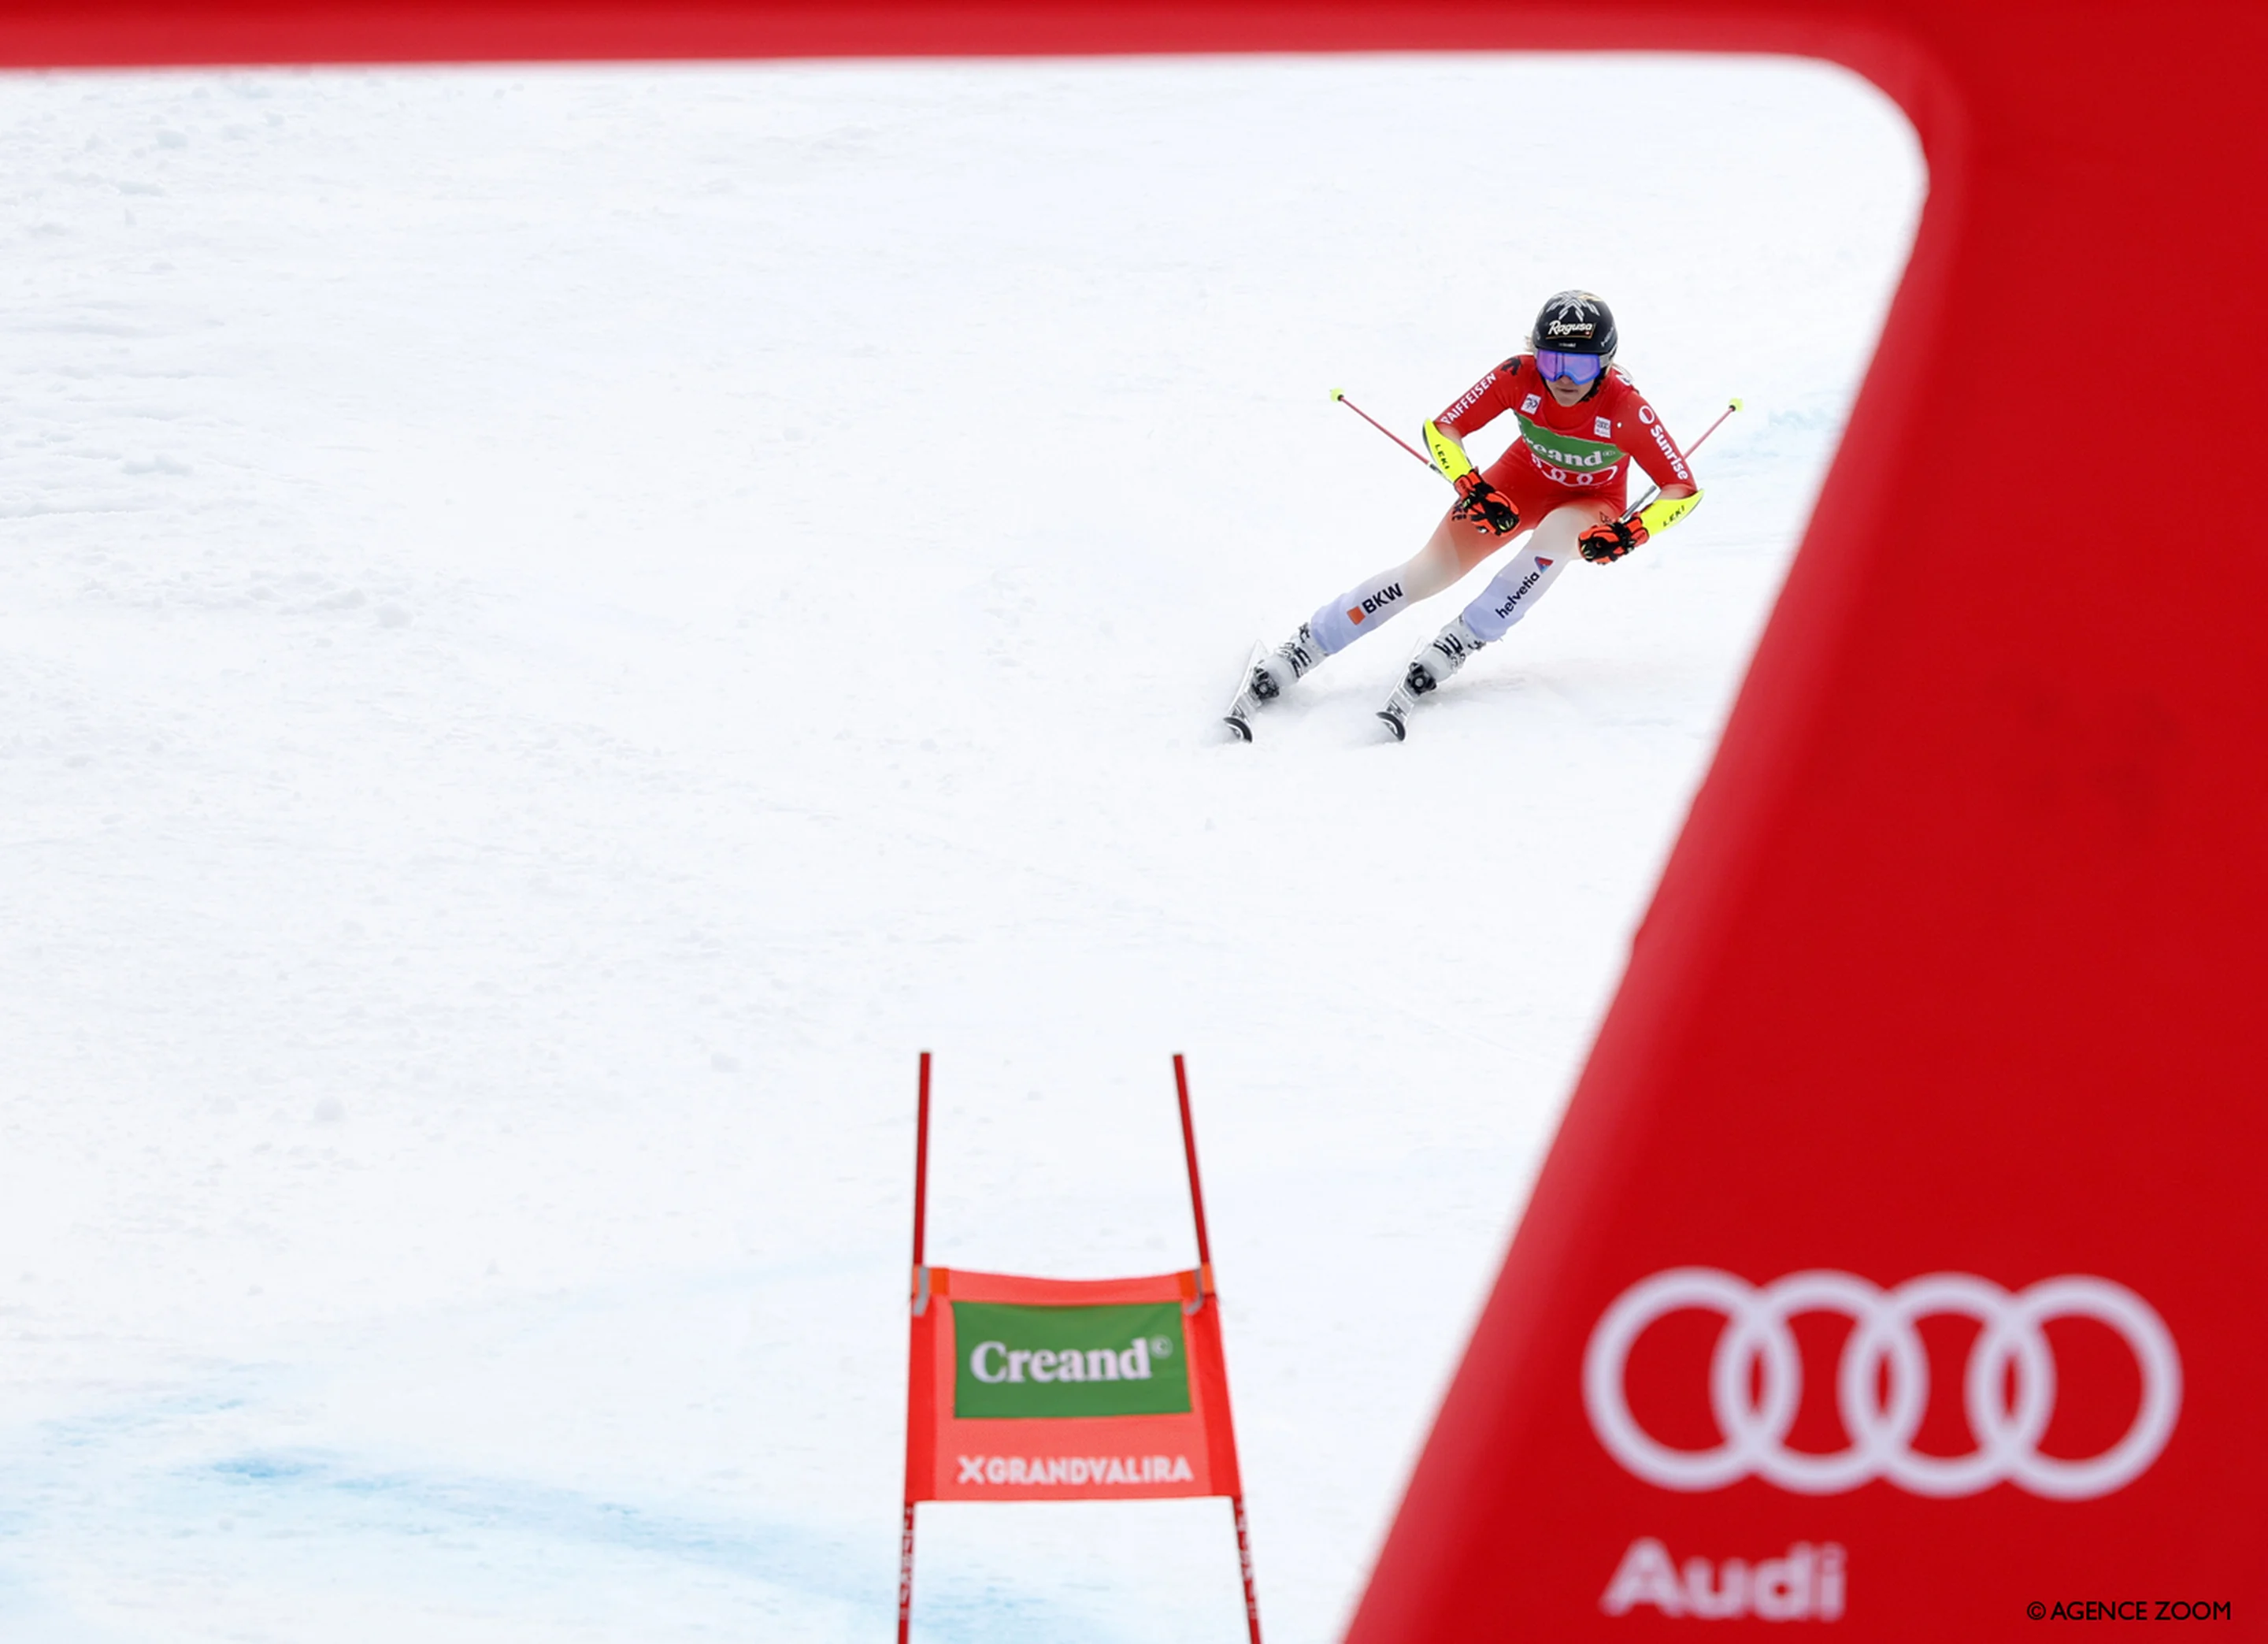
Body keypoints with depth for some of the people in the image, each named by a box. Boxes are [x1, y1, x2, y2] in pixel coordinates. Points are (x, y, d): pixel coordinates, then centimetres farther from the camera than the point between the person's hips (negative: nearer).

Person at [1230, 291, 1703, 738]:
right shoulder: (1518, 377, -27)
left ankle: (1456, 645, -26)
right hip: (1523, 481, 1)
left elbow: (1682, 489, -26)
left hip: (1592, 503, -1)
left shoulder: (1625, 409, -32)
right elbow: (1442, 430, -17)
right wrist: (1470, 487, -32)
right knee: (1430, 571, -15)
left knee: (1556, 534, -38)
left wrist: (1631, 533, -40)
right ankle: (1297, 653, -11)